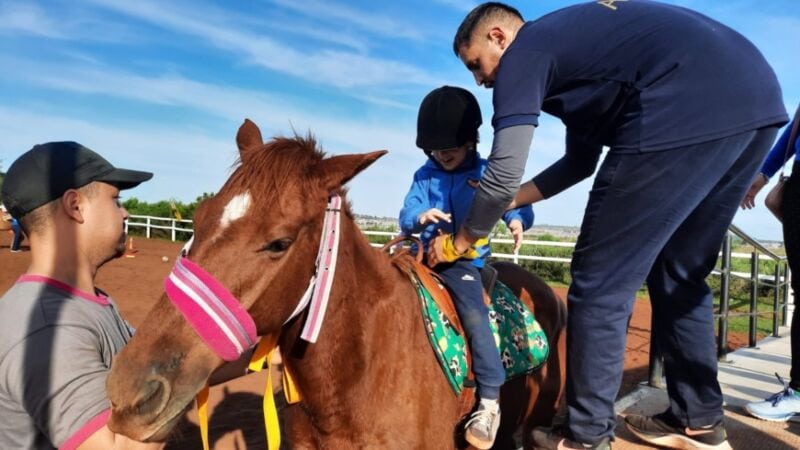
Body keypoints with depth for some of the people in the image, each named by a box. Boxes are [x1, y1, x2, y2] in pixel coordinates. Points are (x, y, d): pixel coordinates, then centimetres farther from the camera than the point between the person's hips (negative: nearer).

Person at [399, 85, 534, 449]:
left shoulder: (487, 174, 2)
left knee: (474, 317, -22)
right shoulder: (424, 175, 8)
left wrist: (517, 220, -27)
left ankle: (489, 404, -12)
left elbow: (515, 203, -2)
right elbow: (406, 216, 1)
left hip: (464, 261, -4)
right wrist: (421, 216, -23)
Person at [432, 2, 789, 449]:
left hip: (689, 110, -10)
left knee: (601, 284, 0)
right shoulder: (569, 43, 31)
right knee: (679, 276, 19)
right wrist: (510, 200, 34)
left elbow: (504, 173, -1)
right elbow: (580, 161, 34)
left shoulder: (523, 53, 5)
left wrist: (461, 239, 14)